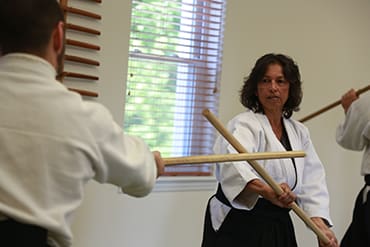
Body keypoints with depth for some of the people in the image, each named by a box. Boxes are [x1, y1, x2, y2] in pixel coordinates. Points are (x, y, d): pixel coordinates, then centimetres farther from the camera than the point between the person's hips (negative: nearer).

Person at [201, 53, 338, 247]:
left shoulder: (299, 132, 9)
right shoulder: (245, 125, -12)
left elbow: (311, 181, 2)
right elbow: (233, 166, -33)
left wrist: (320, 223, -14)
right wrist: (266, 191, -51)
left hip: (278, 229, 6)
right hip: (238, 229, -6)